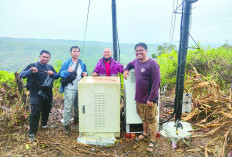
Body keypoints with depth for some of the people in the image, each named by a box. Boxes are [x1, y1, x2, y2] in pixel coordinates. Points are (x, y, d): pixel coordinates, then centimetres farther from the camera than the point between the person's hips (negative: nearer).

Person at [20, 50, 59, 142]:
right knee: (35, 113, -6)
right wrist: (30, 71, -32)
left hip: (48, 94, 5)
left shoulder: (50, 67, 10)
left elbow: (57, 76, 10)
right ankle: (32, 133, 6)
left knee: (46, 110, 18)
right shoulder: (33, 66, -5)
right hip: (36, 95, -5)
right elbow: (21, 75, -12)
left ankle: (44, 124, 43)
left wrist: (52, 74, -12)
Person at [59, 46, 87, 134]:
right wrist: (67, 71, -23)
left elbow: (85, 74, 22)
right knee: (68, 107, -7)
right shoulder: (66, 63, 0)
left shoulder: (82, 64, 14)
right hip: (69, 89, -4)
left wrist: (85, 74, -2)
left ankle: (77, 119, 37)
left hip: (80, 89, 5)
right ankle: (66, 125, 4)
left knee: (78, 106, 15)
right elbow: (60, 74, -4)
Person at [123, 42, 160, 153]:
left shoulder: (152, 64, -18)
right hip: (139, 98, 7)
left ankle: (152, 141, 22)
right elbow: (130, 64, 31)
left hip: (149, 99, -7)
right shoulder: (136, 61, 5)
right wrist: (126, 69, 8)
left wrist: (151, 99, -20)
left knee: (151, 119, 7)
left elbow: (156, 83, -19)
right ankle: (145, 133, 45)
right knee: (143, 117, 23)